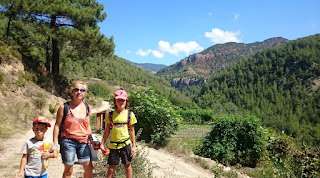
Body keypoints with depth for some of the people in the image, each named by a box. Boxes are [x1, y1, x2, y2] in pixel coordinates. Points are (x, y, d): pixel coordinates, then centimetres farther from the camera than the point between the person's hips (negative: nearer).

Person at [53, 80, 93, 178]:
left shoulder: (87, 108, 7)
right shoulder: (64, 107, -5)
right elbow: (57, 126, -1)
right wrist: (55, 144, -4)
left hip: (83, 142, 4)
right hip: (68, 142, -4)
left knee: (89, 168, 5)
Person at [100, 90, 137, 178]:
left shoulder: (129, 114, -2)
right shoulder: (111, 114, 1)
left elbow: (132, 130, 3)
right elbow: (107, 130, 6)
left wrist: (134, 146, 2)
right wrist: (102, 144, 3)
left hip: (126, 143, -1)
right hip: (113, 144, 1)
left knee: (127, 165, 11)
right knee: (111, 167, 8)